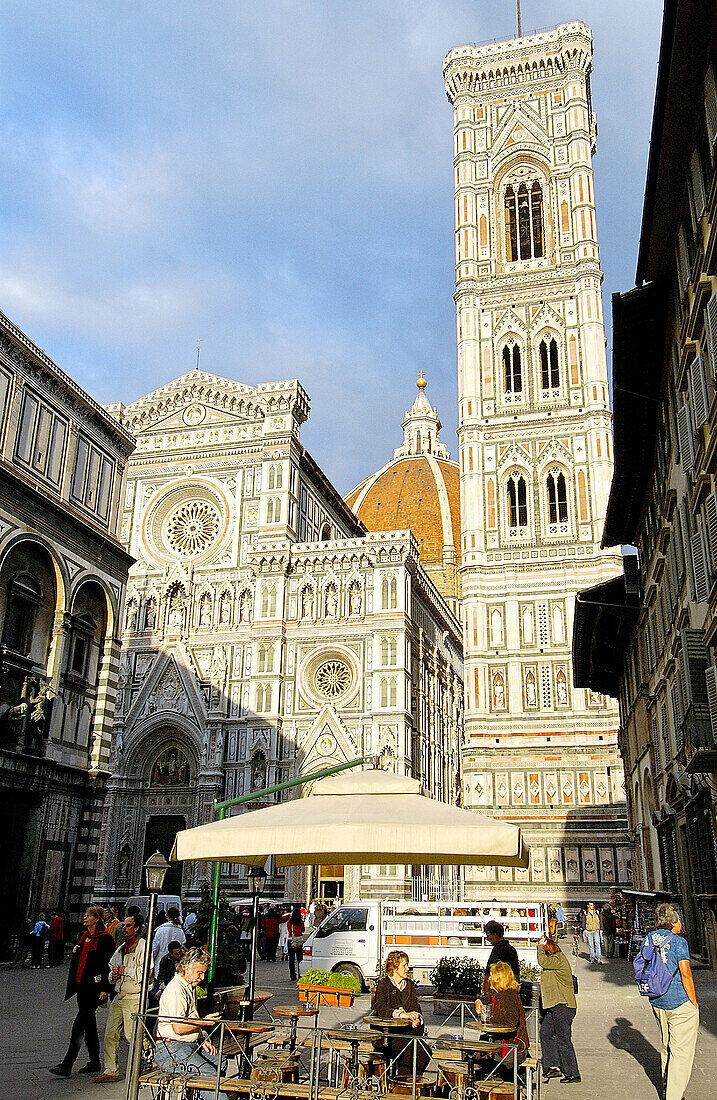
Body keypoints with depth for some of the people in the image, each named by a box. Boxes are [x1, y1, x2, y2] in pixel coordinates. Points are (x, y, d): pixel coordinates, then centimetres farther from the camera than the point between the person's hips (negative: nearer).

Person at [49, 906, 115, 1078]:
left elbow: (108, 964, -12)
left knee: (80, 1023, -10)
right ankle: (94, 1062, 21)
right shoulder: (83, 936, 15)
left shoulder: (105, 938, -10)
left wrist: (104, 988, -16)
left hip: (94, 986, -8)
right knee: (89, 1023, 13)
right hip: (81, 985, 8)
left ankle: (67, 1065, -8)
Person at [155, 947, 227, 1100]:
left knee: (221, 1062, 1)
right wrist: (203, 1022, -16)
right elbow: (179, 1028, -22)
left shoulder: (190, 987, 17)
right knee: (208, 1073, -25)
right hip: (171, 1048, -10)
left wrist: (202, 1040, 11)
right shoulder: (176, 990, -16)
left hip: (192, 1045, 10)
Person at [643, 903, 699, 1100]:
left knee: (667, 1047, 22)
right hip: (680, 1003, -7)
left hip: (657, 1003, 7)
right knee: (681, 1052, -1)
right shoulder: (678, 941, -13)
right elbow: (685, 974, -15)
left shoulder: (648, 939, 7)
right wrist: (694, 1003, -6)